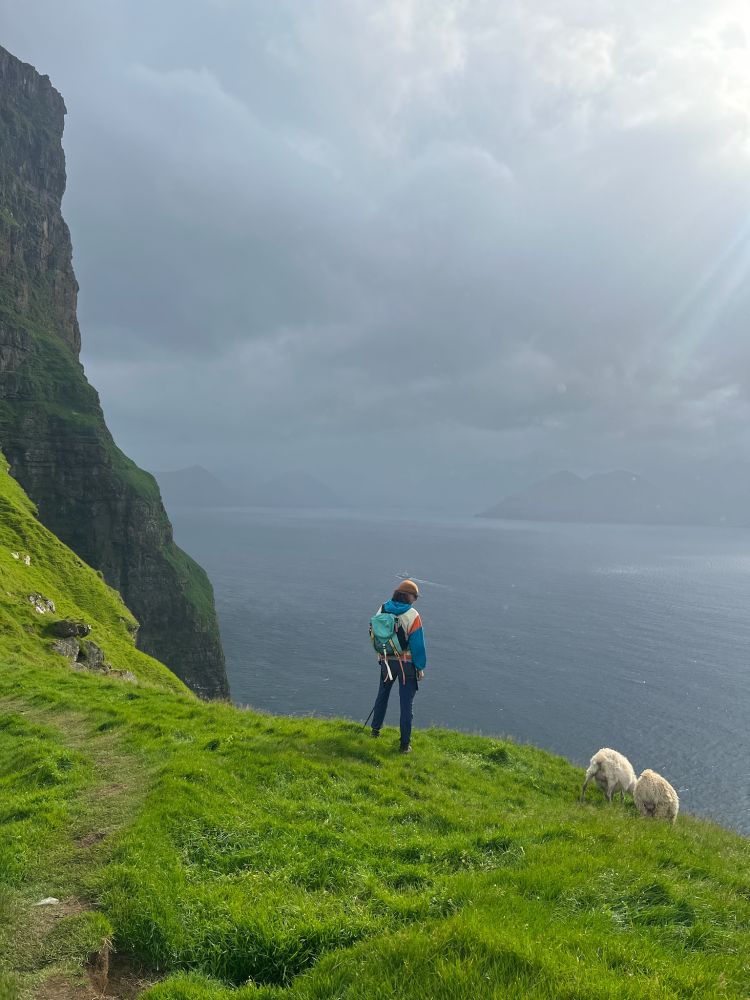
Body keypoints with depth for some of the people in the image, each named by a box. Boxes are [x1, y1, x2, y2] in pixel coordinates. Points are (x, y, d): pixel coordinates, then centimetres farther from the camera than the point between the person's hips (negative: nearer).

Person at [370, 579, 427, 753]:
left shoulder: (382, 610, -4)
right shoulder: (412, 615, -19)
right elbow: (418, 644, -17)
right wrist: (421, 667, -6)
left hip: (386, 661, 4)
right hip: (406, 664, -4)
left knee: (382, 694, 26)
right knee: (406, 703, 4)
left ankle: (375, 729, 38)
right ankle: (405, 744, 9)